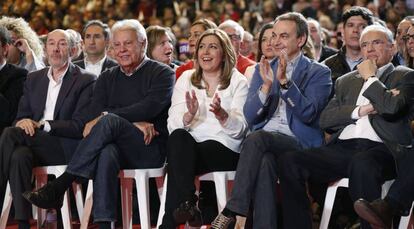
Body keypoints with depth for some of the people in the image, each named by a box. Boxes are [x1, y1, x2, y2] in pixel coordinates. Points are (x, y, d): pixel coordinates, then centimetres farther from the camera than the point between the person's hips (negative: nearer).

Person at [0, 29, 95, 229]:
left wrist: (43, 125, -16)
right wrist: (22, 122, -10)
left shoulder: (86, 81, 1)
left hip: (66, 148, -5)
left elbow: (80, 126, -7)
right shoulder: (34, 79, 20)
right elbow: (21, 117, 17)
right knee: (19, 156, -33)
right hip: (35, 145, 5)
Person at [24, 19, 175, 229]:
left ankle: (58, 186, -36)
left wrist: (106, 116, -17)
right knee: (106, 153, -36)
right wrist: (134, 123, -10)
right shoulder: (107, 78, 23)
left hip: (150, 149, -3)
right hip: (117, 150, 3)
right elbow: (96, 113, 6)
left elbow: (150, 107, -10)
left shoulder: (162, 73, 9)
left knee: (109, 121, -32)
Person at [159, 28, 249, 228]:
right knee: (178, 137, -34)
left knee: (178, 161, -32)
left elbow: (240, 129, -2)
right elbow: (174, 125, 4)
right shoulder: (186, 80, 18)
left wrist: (222, 114, -23)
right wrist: (189, 115, -18)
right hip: (189, 146, 3)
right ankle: (187, 204, -37)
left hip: (225, 148, -2)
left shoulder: (238, 82, 10)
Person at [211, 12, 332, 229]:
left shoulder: (319, 72, 7)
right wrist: (266, 85, -8)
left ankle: (232, 210, -34)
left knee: (257, 138, -33)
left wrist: (284, 81, -20)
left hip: (299, 142, -3)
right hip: (264, 145, 3)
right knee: (264, 161, -35)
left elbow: (308, 114, -9)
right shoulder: (263, 69, 20)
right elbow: (250, 116, 9)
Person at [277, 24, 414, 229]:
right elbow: (325, 120, 14)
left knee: (361, 163, -40)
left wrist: (370, 77, 5)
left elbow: (391, 107, -9)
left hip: (380, 148, -5)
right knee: (289, 161, -19)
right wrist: (360, 111, 0)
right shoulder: (345, 81, 27)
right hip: (342, 149, 5)